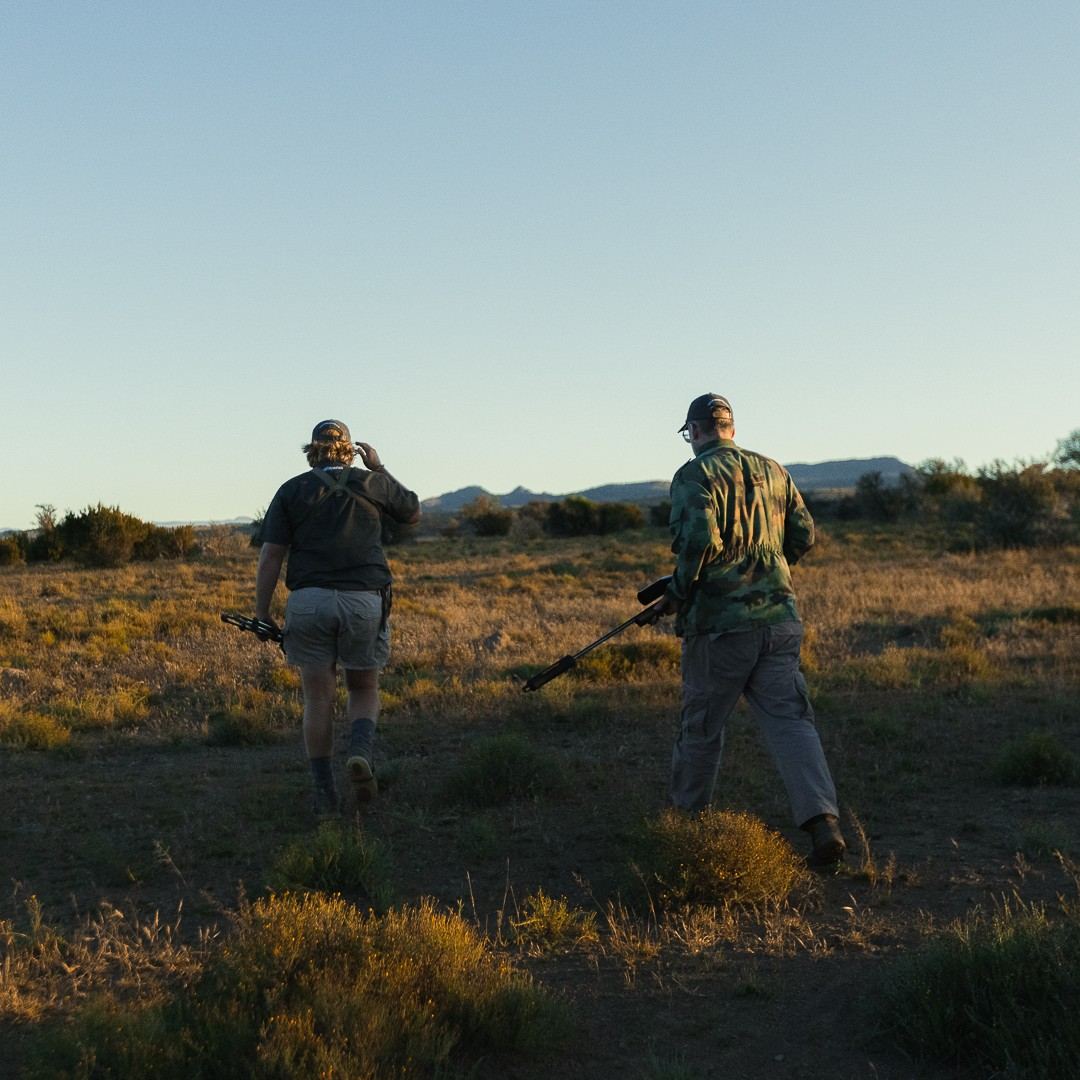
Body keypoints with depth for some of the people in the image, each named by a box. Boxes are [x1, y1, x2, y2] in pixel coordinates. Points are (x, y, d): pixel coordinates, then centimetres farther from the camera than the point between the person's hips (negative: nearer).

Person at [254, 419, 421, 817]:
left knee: (318, 699, 8)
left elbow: (270, 556, 0)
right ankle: (361, 751, -12)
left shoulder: (291, 490, 7)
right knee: (364, 691, 16)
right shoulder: (372, 483, 8)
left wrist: (262, 613, 3)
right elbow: (413, 512, 27)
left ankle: (324, 792, 7)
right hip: (364, 601, 0)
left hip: (309, 601, 0)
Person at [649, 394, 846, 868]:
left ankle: (686, 819, 28)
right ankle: (823, 820, -15)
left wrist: (677, 595, -8)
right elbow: (804, 535, 14)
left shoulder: (696, 475, -7)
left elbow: (699, 540, -21)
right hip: (778, 616, 5)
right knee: (789, 719, 1)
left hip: (721, 622, -5)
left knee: (701, 725, 11)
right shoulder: (772, 470, 12)